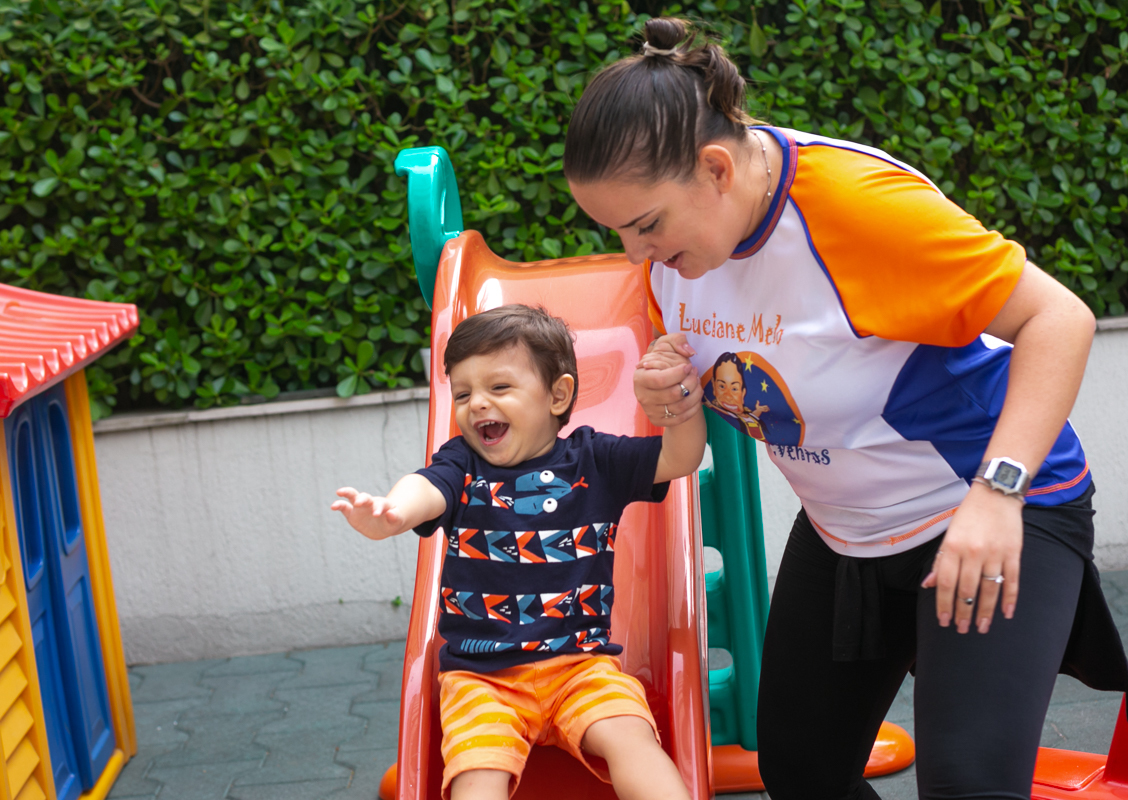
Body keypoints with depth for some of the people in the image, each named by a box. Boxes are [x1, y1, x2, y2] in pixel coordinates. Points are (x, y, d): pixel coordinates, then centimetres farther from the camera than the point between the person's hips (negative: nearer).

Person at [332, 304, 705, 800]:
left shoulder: (592, 461, 7)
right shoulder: (462, 465, 5)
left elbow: (680, 459, 1)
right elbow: (427, 489, -17)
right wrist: (389, 513, -43)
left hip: (581, 663, 0)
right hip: (481, 675, 0)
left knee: (629, 738, -28)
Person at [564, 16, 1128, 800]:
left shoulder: (853, 199, -29)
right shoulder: (674, 232, -7)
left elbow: (1058, 318, -26)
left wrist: (997, 489, -36)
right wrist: (671, 389, -13)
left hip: (997, 509, -8)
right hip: (842, 525, 8)